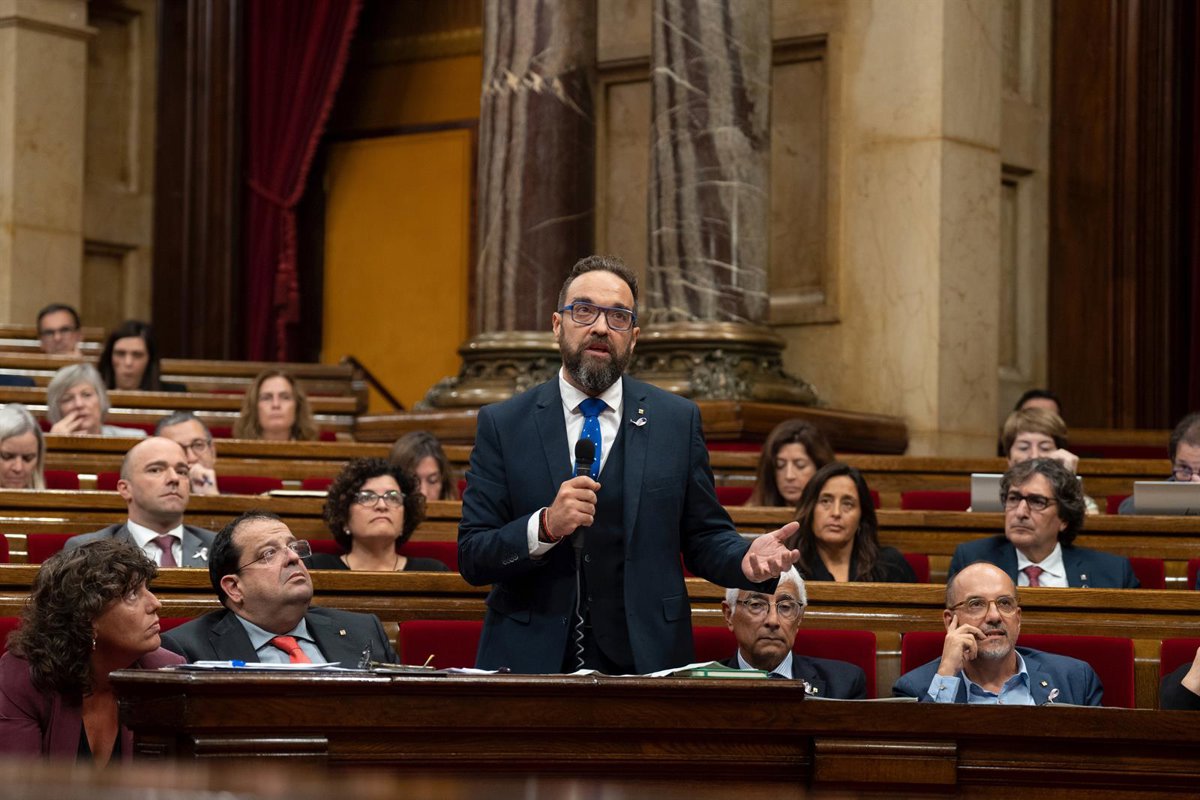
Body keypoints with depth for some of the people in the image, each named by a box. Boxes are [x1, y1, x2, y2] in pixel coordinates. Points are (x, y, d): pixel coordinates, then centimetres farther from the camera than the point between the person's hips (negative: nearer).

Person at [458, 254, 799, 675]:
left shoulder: (677, 420, 8)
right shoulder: (501, 423, 4)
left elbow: (705, 537, 9)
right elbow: (471, 558, -1)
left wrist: (746, 560, -12)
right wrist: (546, 526, -18)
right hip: (530, 659, -2)